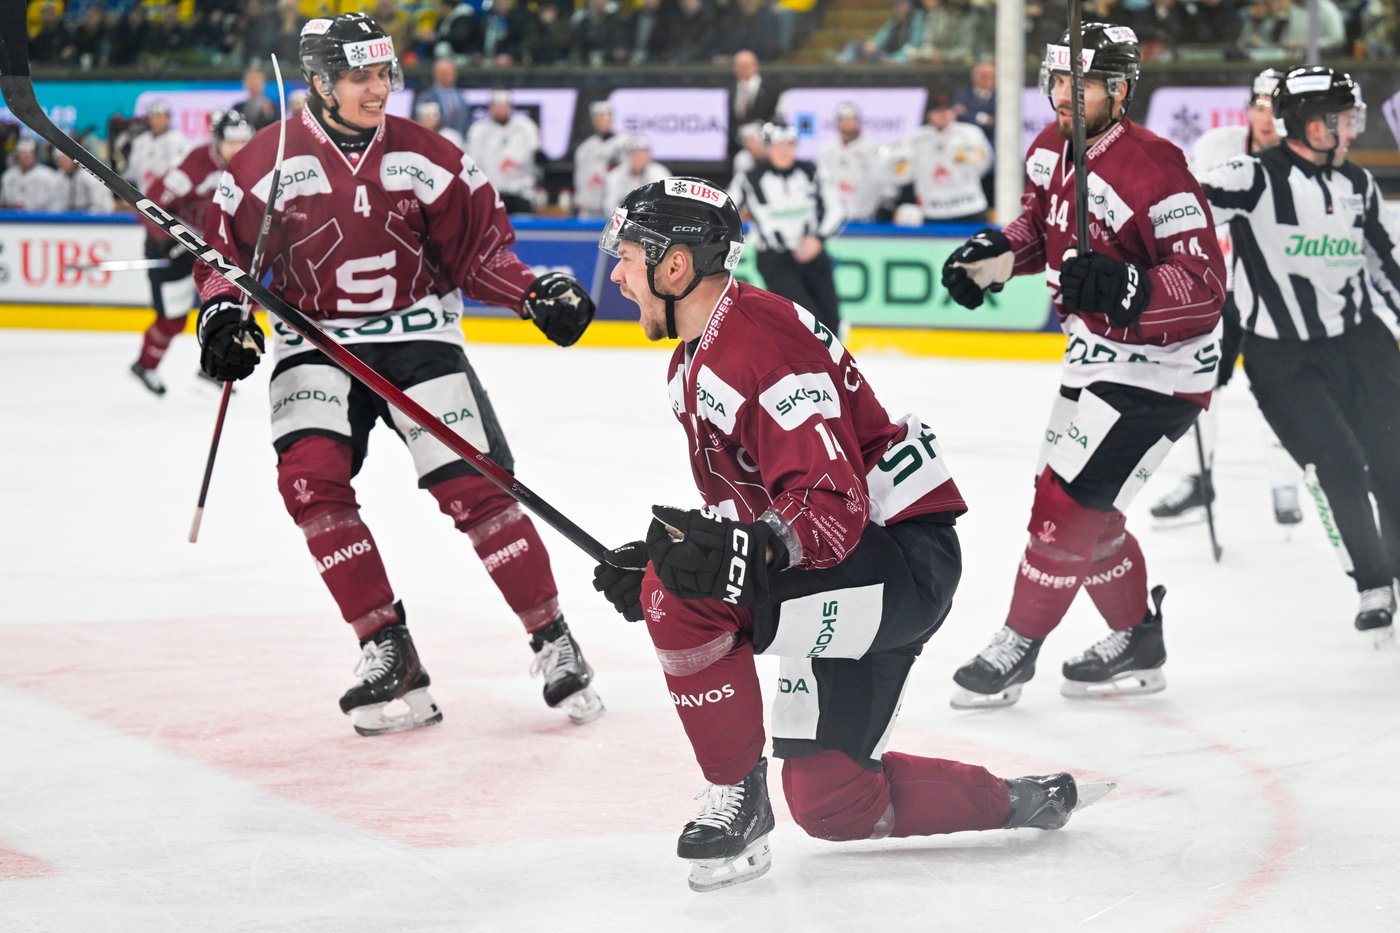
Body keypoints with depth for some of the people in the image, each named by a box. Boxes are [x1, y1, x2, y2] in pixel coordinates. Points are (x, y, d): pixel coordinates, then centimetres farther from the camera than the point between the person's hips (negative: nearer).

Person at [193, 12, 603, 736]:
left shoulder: (427, 158, -2)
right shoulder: (266, 164, -4)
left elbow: (477, 248, 5)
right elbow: (224, 253, 6)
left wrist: (536, 293, -10)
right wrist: (223, 315, -12)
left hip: (418, 336, 0)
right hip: (315, 347, 0)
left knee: (472, 486, -11)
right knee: (310, 477, -21)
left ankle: (554, 642, 2)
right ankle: (388, 653, -12)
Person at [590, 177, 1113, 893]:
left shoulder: (761, 343, -22)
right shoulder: (693, 361, 12)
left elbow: (832, 509, -29)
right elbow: (739, 506, 20)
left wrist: (734, 553, -44)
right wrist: (666, 552, 3)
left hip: (901, 556, -11)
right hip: (854, 573, 11)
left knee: (679, 593, -27)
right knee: (829, 801, 9)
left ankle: (736, 801, -14)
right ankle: (1022, 802, 23)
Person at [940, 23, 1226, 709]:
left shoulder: (1154, 169, -27)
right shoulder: (1050, 150, 0)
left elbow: (1206, 285, -29)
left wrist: (1124, 287, -43)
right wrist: (996, 254, 2)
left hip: (1157, 367, -9)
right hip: (1096, 353, 9)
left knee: (1068, 501, -9)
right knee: (1074, 503, 16)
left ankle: (1020, 646, 8)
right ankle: (1137, 641, 32)